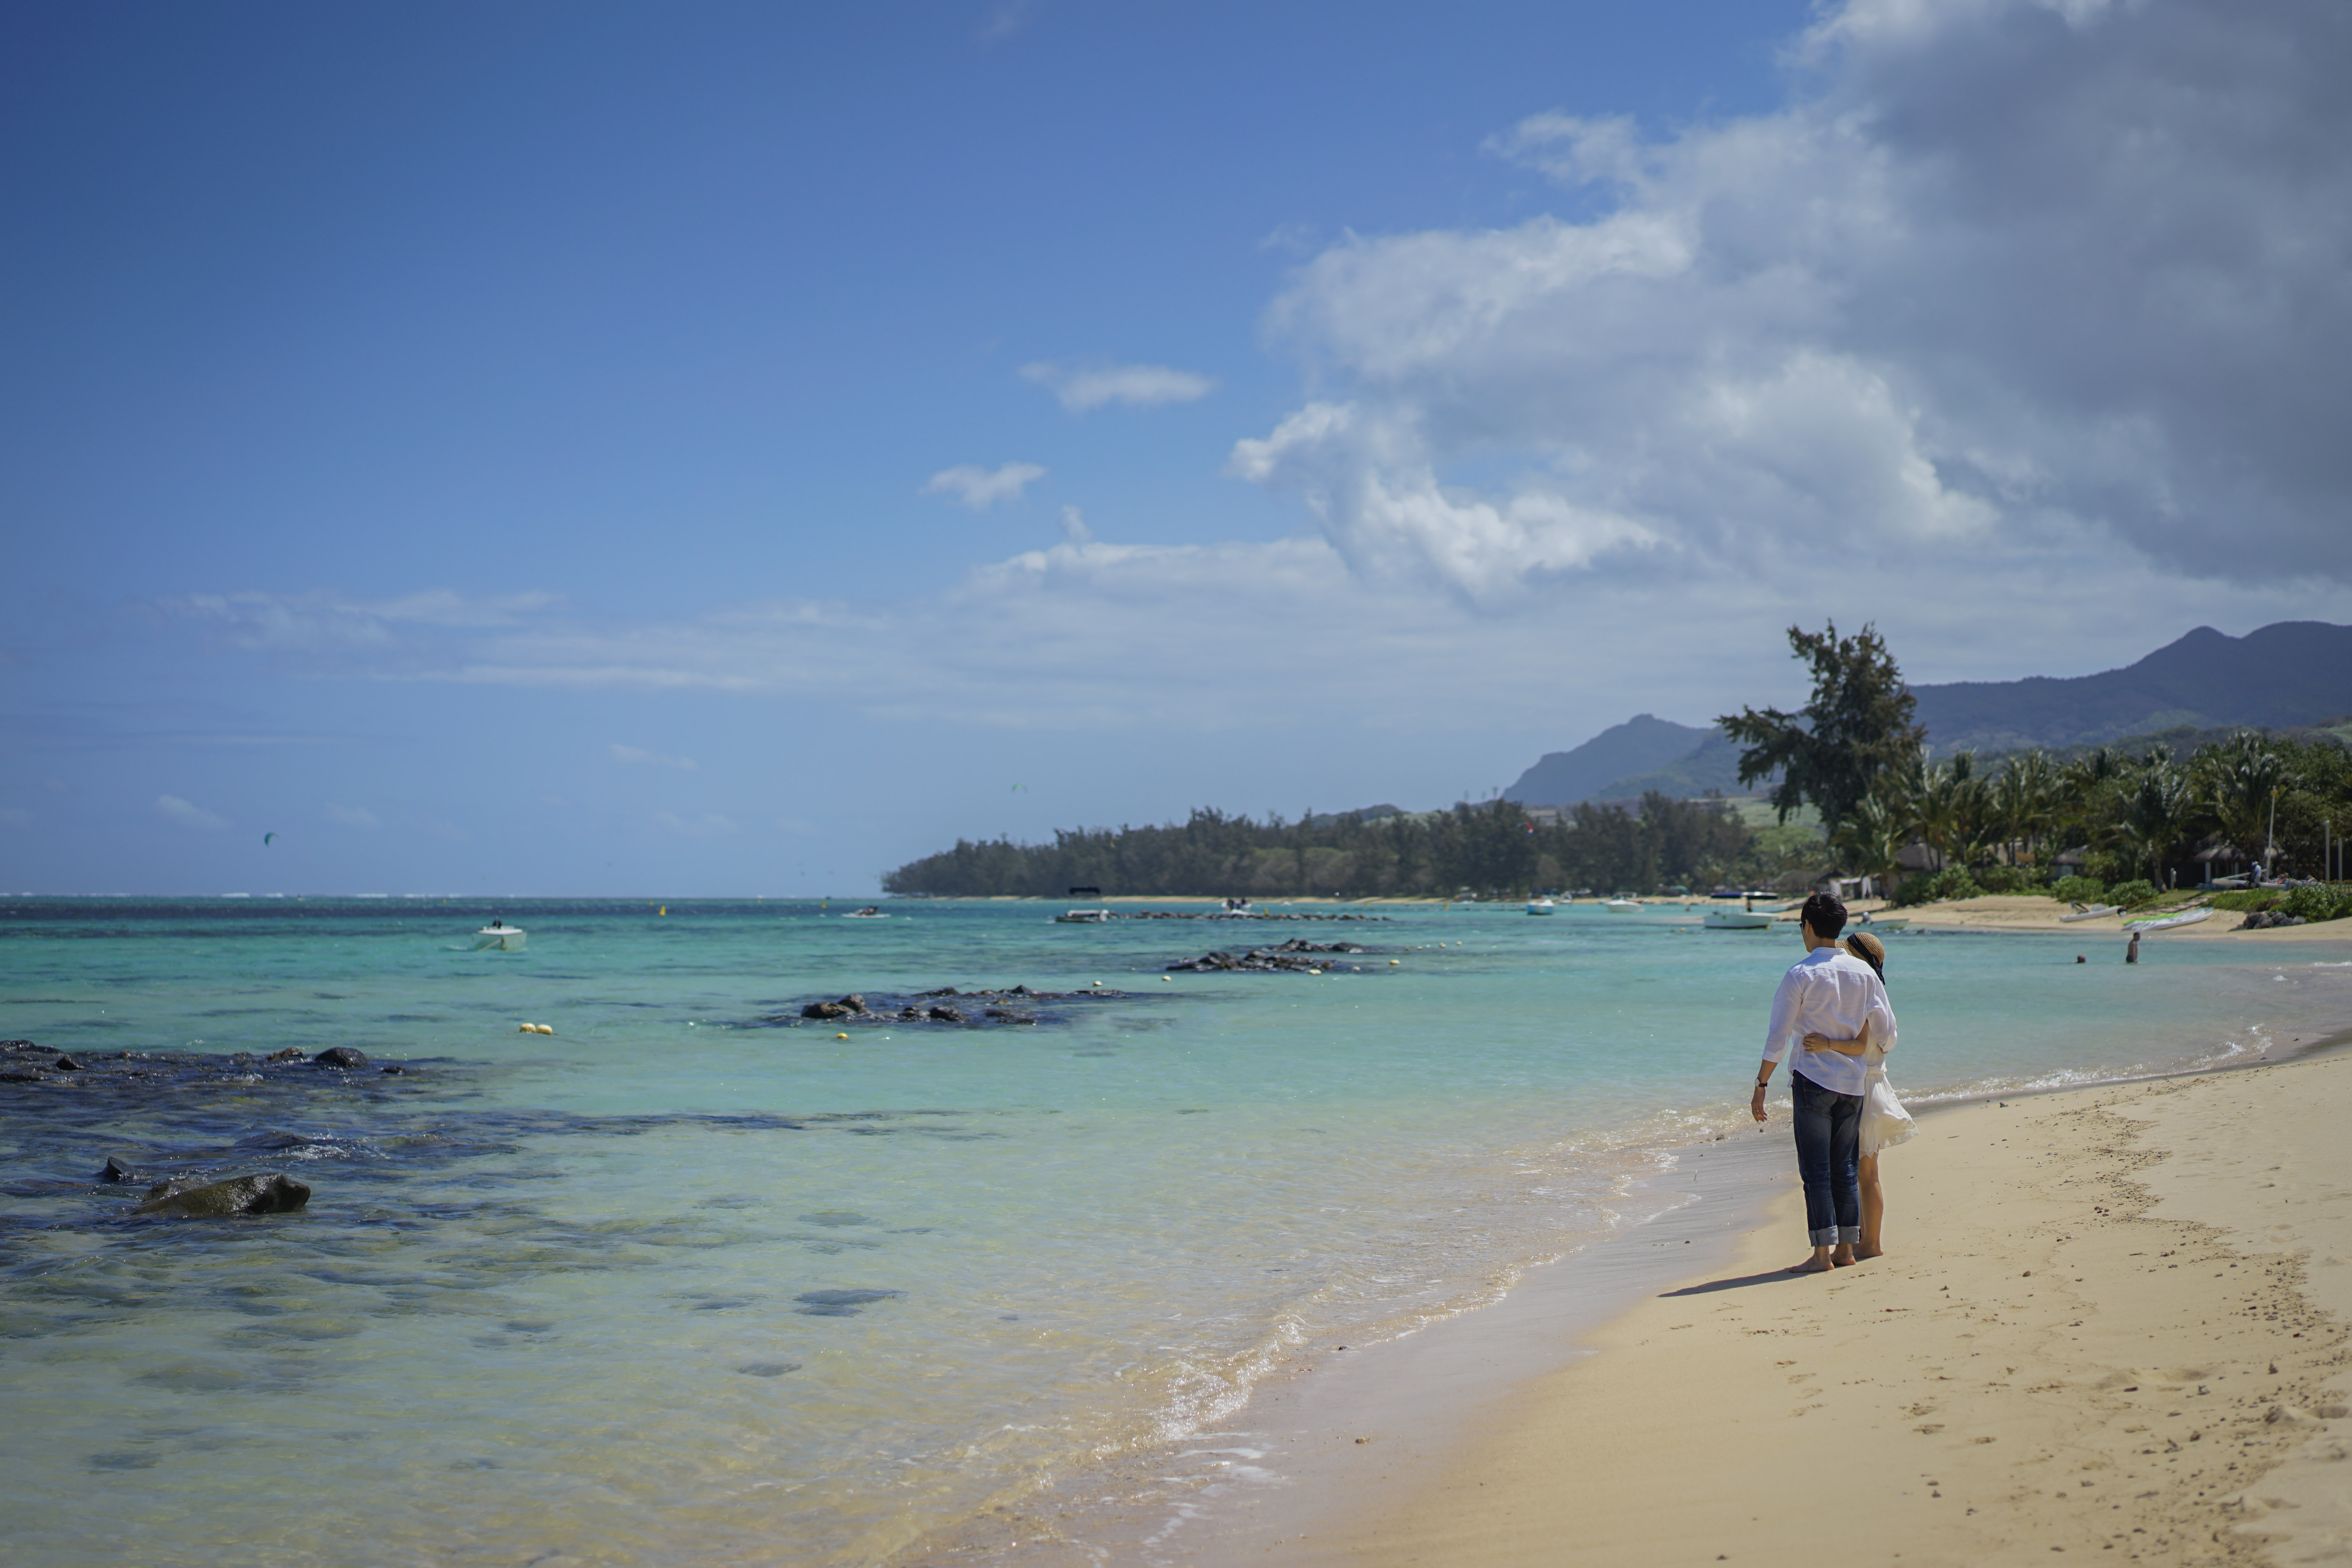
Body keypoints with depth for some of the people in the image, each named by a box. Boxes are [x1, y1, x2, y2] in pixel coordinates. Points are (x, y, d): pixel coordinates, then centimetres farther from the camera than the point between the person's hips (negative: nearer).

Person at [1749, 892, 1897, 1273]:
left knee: (1816, 1170, -2)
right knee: (1846, 1169, 12)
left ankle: (1822, 1253, -4)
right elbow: (1886, 1032, 9)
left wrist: (1761, 1086, -3)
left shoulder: (1800, 975, -9)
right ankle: (1846, 1249, 14)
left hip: (1813, 1080, -5)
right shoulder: (1864, 973, 4)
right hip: (1853, 1081, 5)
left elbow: (1778, 1038, -9)